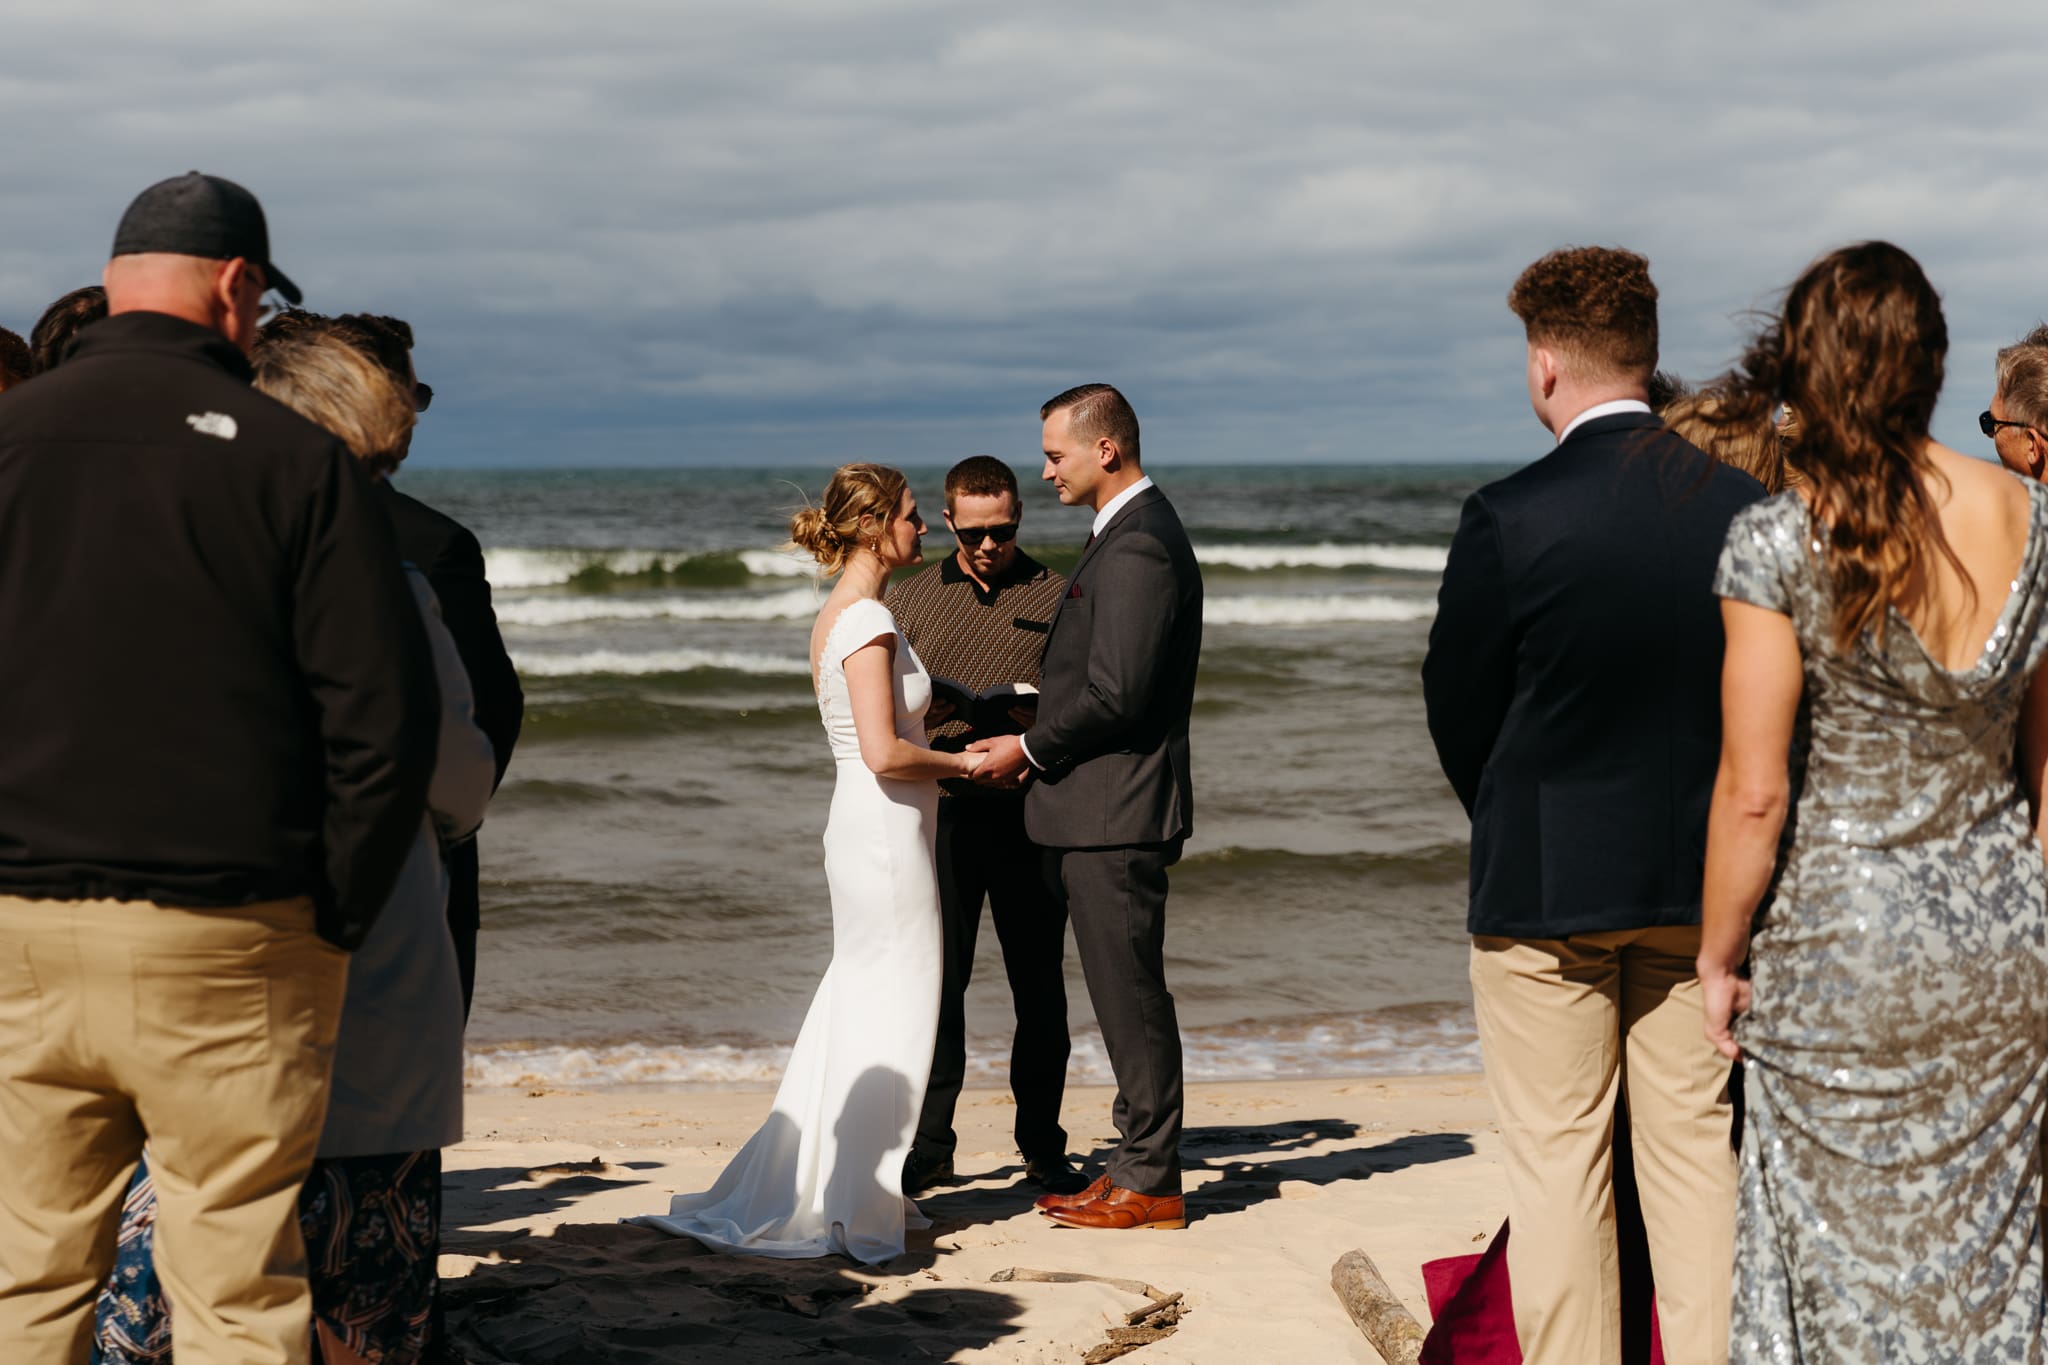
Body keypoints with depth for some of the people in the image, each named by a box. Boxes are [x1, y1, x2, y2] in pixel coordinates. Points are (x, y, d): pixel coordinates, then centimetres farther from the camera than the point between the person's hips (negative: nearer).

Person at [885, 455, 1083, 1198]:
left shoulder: (1057, 597, 8)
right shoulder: (910, 598, 12)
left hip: (1029, 812, 0)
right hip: (942, 810, 1)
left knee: (1038, 984, 3)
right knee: (935, 978, -1)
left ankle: (1043, 1146, 12)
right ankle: (928, 1145, 6)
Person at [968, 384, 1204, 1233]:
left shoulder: (1138, 546, -17)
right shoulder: (1133, 533, 17)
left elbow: (1115, 694, -22)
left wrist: (1030, 748, -10)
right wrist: (1037, 746, 11)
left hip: (1115, 811, -10)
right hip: (1103, 810, 10)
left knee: (1131, 995, -3)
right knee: (1124, 996, 14)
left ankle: (1150, 1185, 3)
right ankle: (1139, 1163, 21)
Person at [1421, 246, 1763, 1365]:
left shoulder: (1509, 519, -15)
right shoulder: (1742, 506, -3)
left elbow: (1457, 706, -4)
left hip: (1545, 890, -4)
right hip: (1699, 881, 4)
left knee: (1556, 1169, 4)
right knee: (1695, 1156, 12)